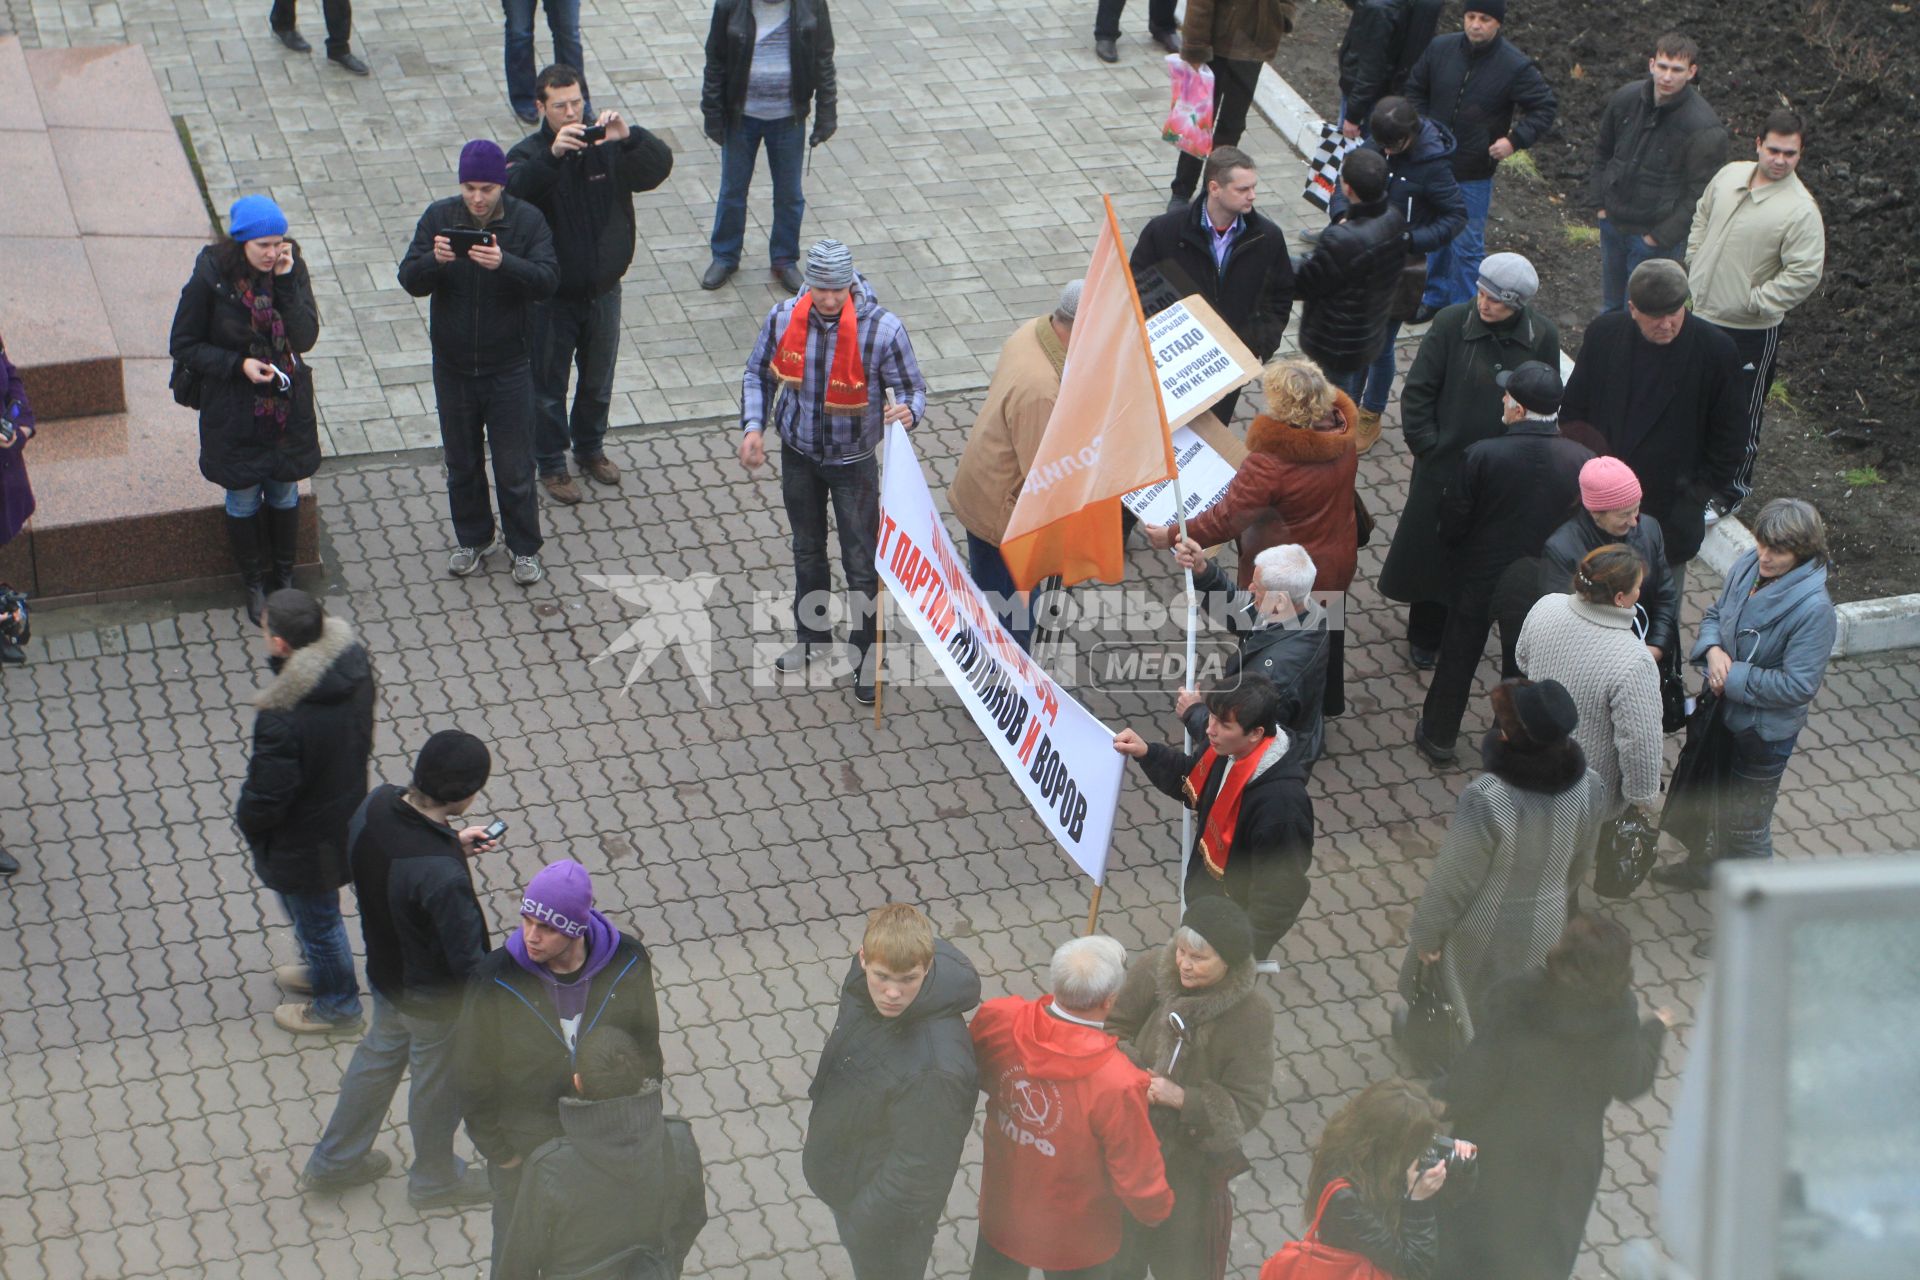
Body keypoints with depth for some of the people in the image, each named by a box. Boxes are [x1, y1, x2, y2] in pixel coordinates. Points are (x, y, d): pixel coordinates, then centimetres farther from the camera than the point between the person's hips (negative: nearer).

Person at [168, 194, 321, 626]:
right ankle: (254, 585, 31)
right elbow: (183, 346, -10)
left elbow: (306, 338, -17)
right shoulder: (211, 278, -18)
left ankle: (283, 578, 36)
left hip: (288, 407, 2)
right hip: (234, 411, -2)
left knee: (284, 494, 16)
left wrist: (286, 282, -26)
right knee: (243, 498, 12)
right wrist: (237, 365, -22)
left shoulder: (292, 269, -11)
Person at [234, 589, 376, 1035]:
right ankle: (320, 969, 58)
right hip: (347, 810, 7)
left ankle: (337, 1005, 43)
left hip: (304, 842, -7)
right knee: (316, 915, 33)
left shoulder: (282, 717, -41)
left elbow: (266, 795, -27)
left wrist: (245, 818, -5)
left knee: (316, 919, 20)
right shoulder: (353, 660, -19)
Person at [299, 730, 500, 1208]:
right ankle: (435, 1178, 49)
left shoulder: (375, 805, -21)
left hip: (384, 970, 7)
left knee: (379, 1054, 31)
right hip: (434, 998, -7)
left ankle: (334, 1162, 51)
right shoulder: (442, 877, -42)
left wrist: (451, 845, -1)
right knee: (438, 1081, 21)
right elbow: (466, 961, -29)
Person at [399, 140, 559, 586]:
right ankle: (473, 539, 35)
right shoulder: (439, 217, -5)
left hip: (508, 368, -2)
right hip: (452, 366, 2)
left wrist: (504, 263, -39)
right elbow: (410, 281, -10)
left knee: (515, 467, 5)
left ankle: (525, 548, 22)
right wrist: (433, 260, -33)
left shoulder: (527, 220, -10)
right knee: (461, 464, 16)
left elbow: (547, 280, -21)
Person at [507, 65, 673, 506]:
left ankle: (590, 448, 44)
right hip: (551, 296, -3)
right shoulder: (529, 153, -14)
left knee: (599, 379, 21)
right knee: (548, 386, 10)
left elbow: (659, 167, -20)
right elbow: (513, 189, -35)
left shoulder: (608, 147, -7)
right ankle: (550, 465, 28)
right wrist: (552, 154, -51)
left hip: (603, 291, 3)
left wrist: (629, 137, -40)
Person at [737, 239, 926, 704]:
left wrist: (908, 411, -39)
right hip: (799, 452, 3)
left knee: (861, 564, 4)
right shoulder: (784, 318, -16)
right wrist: (753, 426, -11)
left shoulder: (882, 329, -25)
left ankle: (866, 661, 22)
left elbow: (913, 389, -16)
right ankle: (812, 637, 45)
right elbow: (758, 373, 1)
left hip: (854, 461, -3)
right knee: (807, 549, 23)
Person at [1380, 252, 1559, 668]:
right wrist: (1425, 444, -10)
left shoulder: (1543, 336, -10)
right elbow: (1417, 390, -7)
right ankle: (1425, 636, 31)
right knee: (1430, 549, 12)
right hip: (1445, 463, -1)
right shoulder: (1452, 322, -14)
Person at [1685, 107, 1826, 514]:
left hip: (1749, 331, -6)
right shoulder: (1730, 175, -2)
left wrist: (1754, 302, -20)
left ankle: (1734, 485, 26)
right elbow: (1702, 216, 17)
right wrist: (1694, 263, 8)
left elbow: (1804, 274, -22)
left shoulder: (1801, 210, -22)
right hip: (1699, 311, 6)